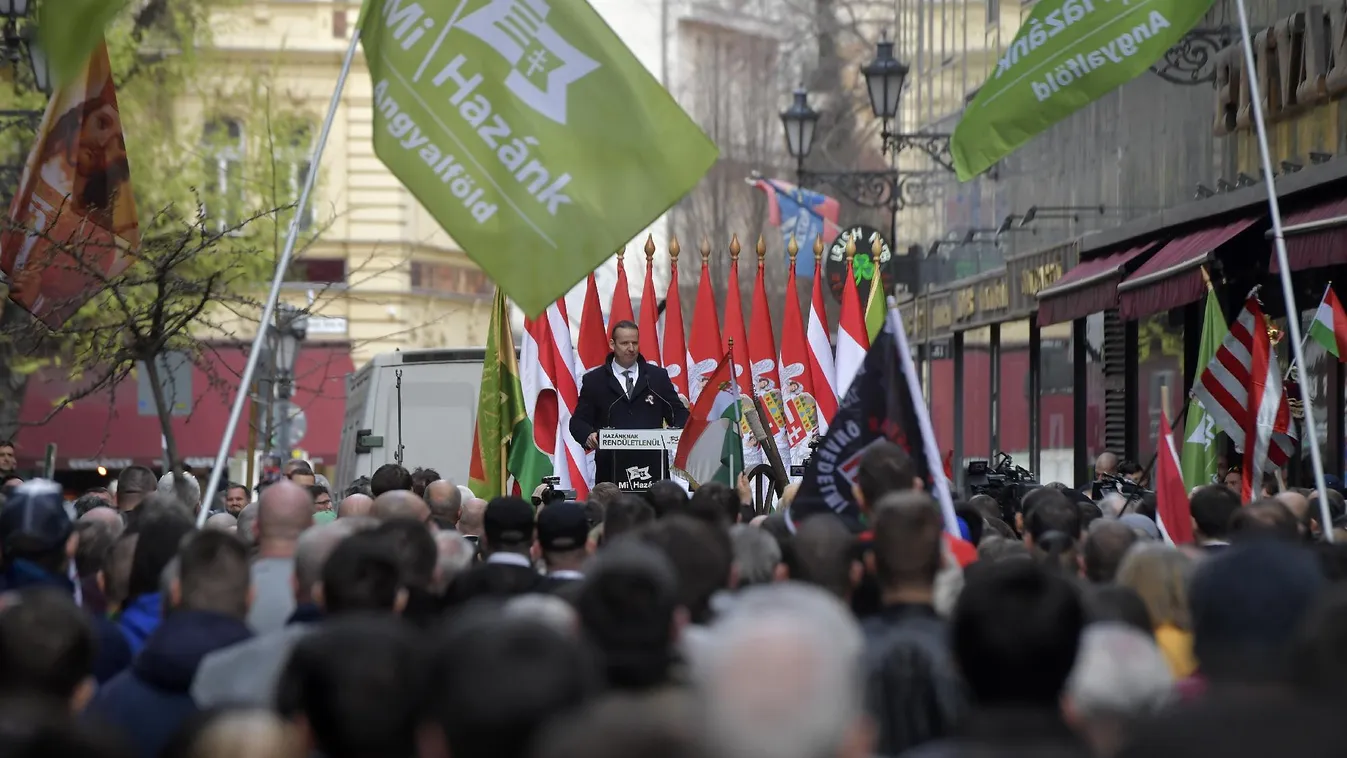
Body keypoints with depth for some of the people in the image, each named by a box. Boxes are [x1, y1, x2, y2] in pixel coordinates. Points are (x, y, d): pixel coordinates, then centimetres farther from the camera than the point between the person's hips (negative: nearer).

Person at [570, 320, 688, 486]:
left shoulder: (658, 376, 12)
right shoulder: (594, 380, 8)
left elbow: (678, 412, 11)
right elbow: (579, 421, 7)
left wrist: (679, 431, -11)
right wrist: (588, 435, -16)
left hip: (652, 466, 1)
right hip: (611, 469, -1)